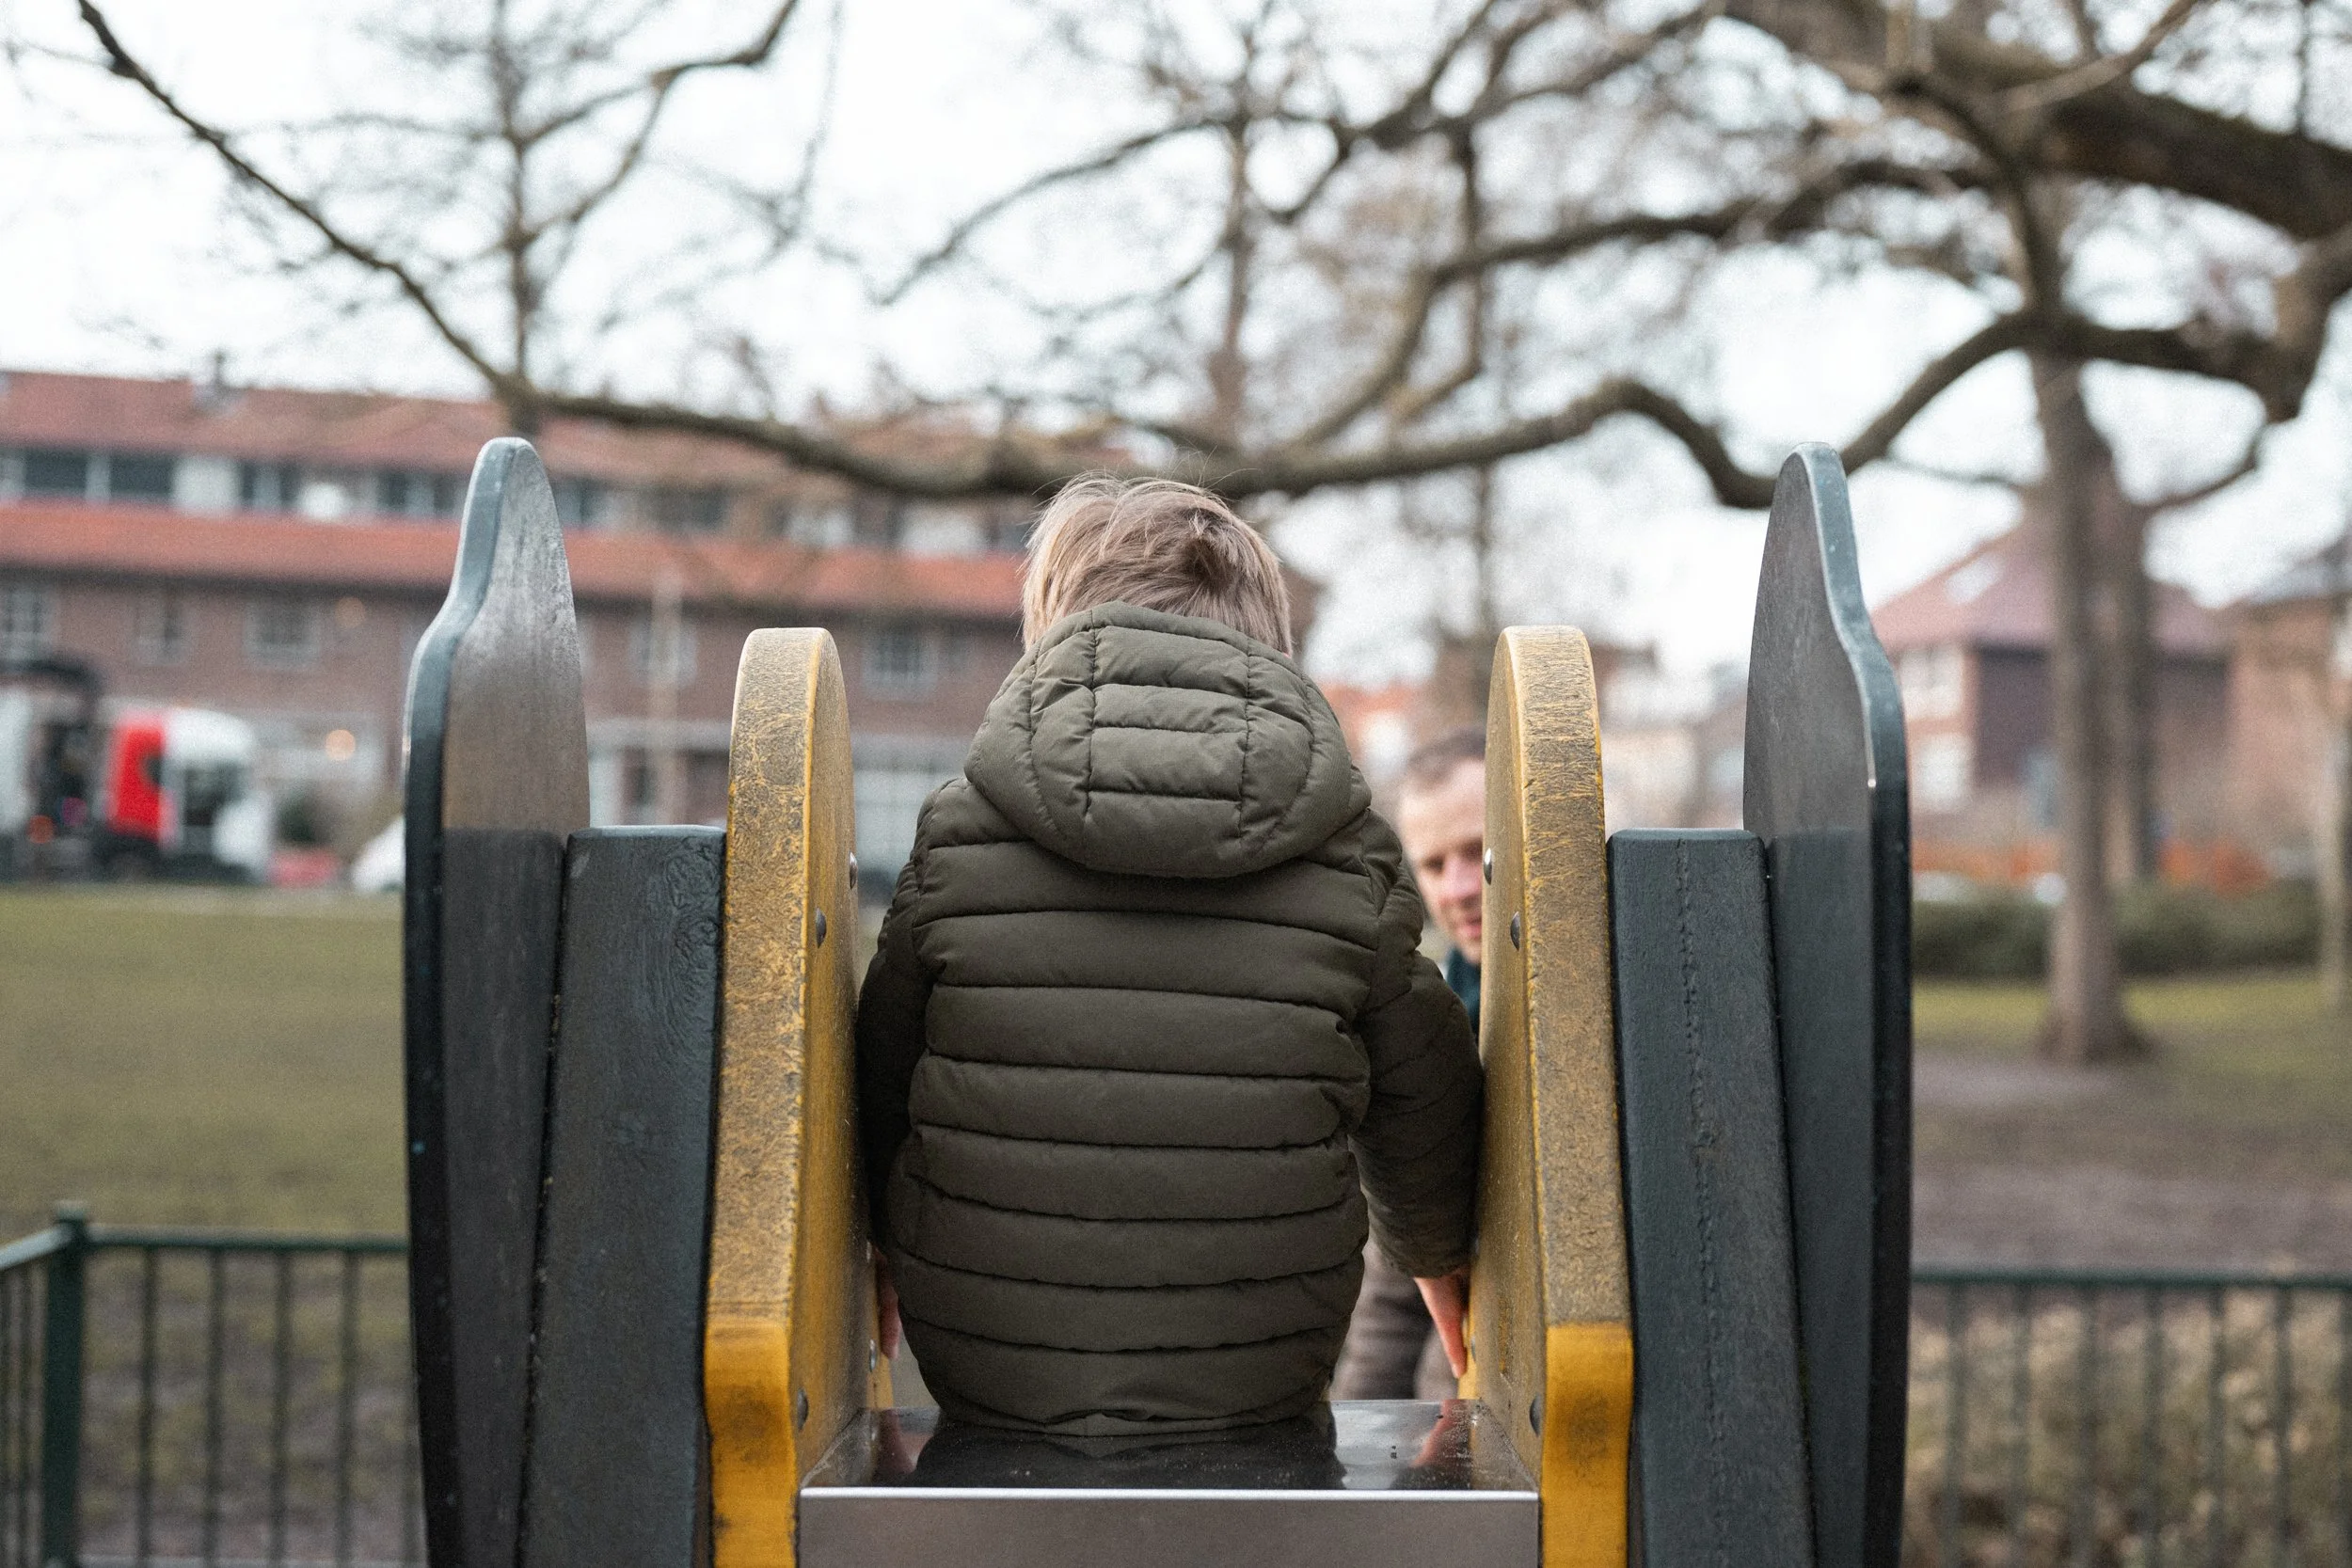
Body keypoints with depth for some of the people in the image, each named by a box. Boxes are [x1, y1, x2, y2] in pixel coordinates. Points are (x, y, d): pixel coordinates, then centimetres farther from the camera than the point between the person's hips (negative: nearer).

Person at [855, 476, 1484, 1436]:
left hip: (985, 1379, 0)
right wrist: (1441, 1259, 31)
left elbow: (876, 1091, 6)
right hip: (1264, 1383, 0)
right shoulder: (1351, 853, -5)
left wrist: (884, 1252, 28)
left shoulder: (958, 831, -6)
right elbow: (1422, 1111, 8)